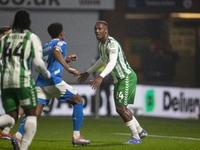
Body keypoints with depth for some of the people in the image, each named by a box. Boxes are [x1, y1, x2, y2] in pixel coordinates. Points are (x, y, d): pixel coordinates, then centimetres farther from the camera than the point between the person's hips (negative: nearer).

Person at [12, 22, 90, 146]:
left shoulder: (45, 47, 26)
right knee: (78, 101, 9)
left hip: (41, 83, 7)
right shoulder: (60, 43, 2)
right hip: (53, 81, -7)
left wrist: (66, 60, 39)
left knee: (35, 114, -1)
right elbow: (56, 51, -22)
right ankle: (76, 136, 3)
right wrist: (68, 68, -25)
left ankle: (18, 136, -23)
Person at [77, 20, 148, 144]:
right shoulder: (101, 44, 8)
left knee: (121, 108, -15)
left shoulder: (112, 44, -23)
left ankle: (136, 138, -4)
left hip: (127, 77, -10)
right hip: (118, 79, 10)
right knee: (120, 109, 14)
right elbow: (103, 60, 29)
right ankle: (140, 131, 30)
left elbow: (112, 62, -40)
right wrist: (88, 72, 33)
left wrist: (101, 77, -54)